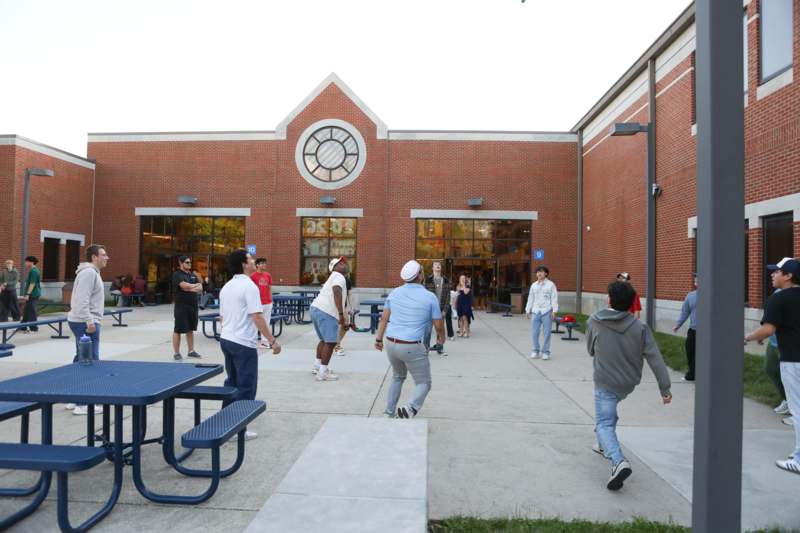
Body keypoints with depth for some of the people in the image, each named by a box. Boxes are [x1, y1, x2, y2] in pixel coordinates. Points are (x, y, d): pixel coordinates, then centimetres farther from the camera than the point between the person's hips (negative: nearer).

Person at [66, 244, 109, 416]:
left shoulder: (92, 272, 18)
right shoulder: (89, 273, -14)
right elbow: (82, 300, -23)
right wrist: (90, 321, -25)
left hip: (83, 322, 11)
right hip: (85, 323, -11)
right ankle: (83, 403, -5)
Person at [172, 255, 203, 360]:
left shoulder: (193, 275, 13)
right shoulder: (177, 275, -7)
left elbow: (200, 289, 5)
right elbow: (185, 286, -22)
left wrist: (191, 288, -14)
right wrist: (196, 285, -8)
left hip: (193, 306, 6)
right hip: (181, 306, -6)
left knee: (190, 329, 13)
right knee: (178, 330, 1)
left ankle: (191, 351, 21)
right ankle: (176, 353, 8)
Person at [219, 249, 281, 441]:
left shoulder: (226, 287, 11)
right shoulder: (249, 286, -16)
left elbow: (222, 317, 17)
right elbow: (257, 318, -21)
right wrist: (273, 341, -18)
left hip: (226, 340, 9)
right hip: (244, 344, -9)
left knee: (232, 383, 18)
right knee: (246, 387, 0)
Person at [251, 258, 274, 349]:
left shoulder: (268, 275, 10)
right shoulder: (253, 276, -6)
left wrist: (271, 300, 12)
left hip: (268, 303, 6)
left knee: (266, 323, 10)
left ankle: (264, 341, 18)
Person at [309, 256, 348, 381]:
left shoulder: (333, 277, 28)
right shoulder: (339, 277, -4)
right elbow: (337, 292, -23)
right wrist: (341, 313, -26)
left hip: (316, 309, 10)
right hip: (326, 312, -10)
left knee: (324, 340, 23)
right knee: (330, 342, -7)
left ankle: (317, 366, 30)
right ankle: (323, 373, -6)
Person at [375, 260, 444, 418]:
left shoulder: (394, 293, 5)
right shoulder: (430, 297, -6)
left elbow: (384, 318, 9)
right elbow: (438, 325, 1)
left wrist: (379, 338, 20)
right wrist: (441, 337, 21)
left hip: (391, 344, 5)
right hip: (413, 347, -5)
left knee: (398, 377, 29)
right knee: (423, 383, 9)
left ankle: (389, 413, 28)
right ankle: (410, 408, -18)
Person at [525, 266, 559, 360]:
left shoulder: (551, 285, 1)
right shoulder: (533, 285, 12)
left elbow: (554, 298, -2)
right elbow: (530, 298, 16)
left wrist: (554, 311, -10)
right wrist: (528, 310, 12)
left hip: (547, 312, -3)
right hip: (536, 312, 3)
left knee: (547, 333, 0)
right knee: (535, 333, 2)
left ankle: (545, 352, 8)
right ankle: (536, 351, 14)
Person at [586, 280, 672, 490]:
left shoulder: (594, 322, -11)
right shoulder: (639, 327, -8)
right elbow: (655, 358, -11)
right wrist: (665, 388, -8)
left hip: (605, 382, -4)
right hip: (628, 383, 5)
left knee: (604, 423, -4)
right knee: (609, 412, 30)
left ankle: (618, 462, -27)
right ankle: (605, 447, 43)